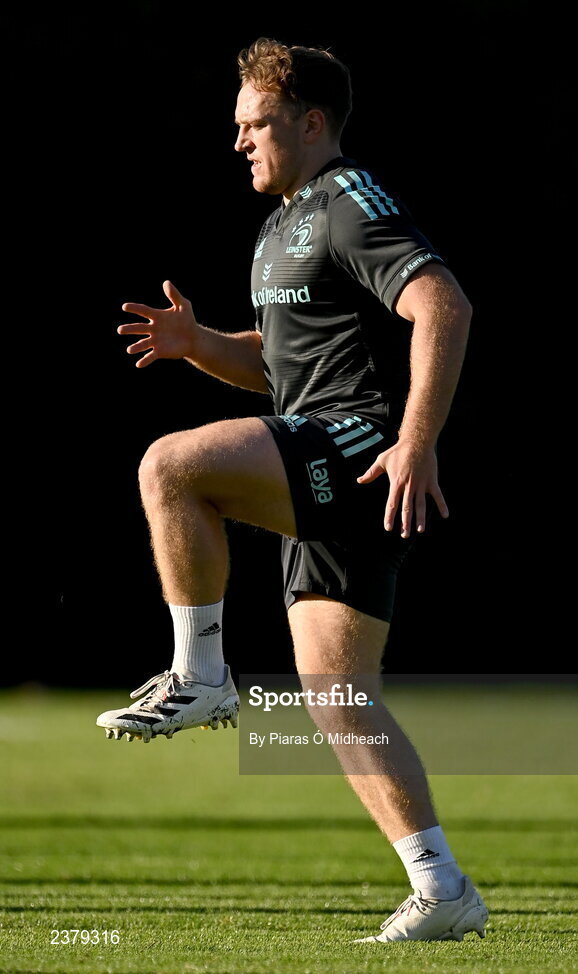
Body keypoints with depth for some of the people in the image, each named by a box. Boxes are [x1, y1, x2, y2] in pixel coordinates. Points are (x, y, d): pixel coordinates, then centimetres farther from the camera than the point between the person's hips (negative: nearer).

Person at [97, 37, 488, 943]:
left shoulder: (354, 203, -7)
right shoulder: (285, 227, 24)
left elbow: (445, 308, -20)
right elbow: (274, 362, 32)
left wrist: (416, 443, -28)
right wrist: (195, 342, 12)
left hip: (362, 447, -10)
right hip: (321, 489, 10)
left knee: (170, 467, -25)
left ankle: (200, 674, -13)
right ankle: (443, 891, 3)